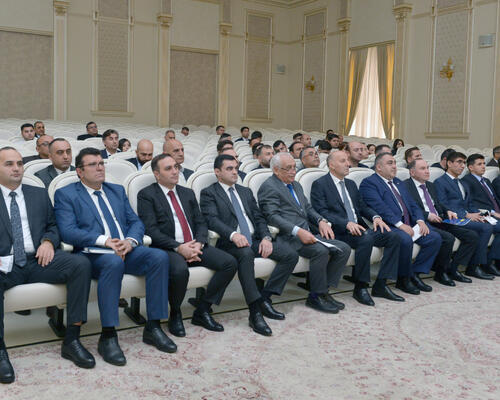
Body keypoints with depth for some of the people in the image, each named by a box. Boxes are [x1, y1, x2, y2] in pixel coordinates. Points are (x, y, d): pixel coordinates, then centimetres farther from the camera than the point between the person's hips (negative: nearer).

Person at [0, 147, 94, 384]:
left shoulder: (39, 195, 21)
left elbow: (53, 225, 20)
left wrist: (48, 241, -4)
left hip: (37, 261, 3)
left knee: (81, 264, -25)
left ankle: (71, 339, -20)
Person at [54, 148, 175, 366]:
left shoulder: (117, 191, 24)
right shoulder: (65, 194, 8)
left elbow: (136, 222, 16)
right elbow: (68, 231, -7)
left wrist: (130, 241, -7)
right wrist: (105, 240, -19)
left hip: (127, 250, 5)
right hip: (93, 254, -5)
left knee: (160, 256, -23)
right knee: (114, 262, -39)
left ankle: (153, 327, -16)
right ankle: (107, 337, -30)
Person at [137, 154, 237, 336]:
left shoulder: (188, 193, 20)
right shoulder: (146, 195, 1)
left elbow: (201, 223, 14)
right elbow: (151, 230, -10)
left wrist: (198, 244, -8)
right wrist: (178, 247, -20)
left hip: (194, 246, 6)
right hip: (167, 249, -6)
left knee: (230, 263, -15)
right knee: (180, 270, -37)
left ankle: (202, 312, -2)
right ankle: (175, 315, -7)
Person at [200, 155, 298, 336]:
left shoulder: (245, 191, 24)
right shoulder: (209, 193, 6)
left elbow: (258, 217, 16)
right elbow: (212, 220, -11)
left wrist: (266, 237, -5)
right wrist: (233, 234, -29)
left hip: (255, 240, 6)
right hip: (231, 244, -6)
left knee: (291, 255, -14)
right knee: (246, 253, -40)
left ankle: (265, 298, -10)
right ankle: (255, 312, -36)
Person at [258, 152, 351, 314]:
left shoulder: (296, 185, 24)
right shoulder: (268, 187, -4)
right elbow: (272, 217, -15)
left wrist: (321, 220, 2)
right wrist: (298, 231, -25)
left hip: (307, 233, 9)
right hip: (288, 237, -9)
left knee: (343, 249, -7)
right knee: (321, 251, -31)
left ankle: (323, 290, -1)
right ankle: (316, 296, -13)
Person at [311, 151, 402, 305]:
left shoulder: (351, 184, 23)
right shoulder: (320, 184, -1)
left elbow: (362, 206, 22)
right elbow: (321, 212, -13)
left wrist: (375, 217, -1)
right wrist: (347, 223, -25)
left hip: (358, 227, 8)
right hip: (338, 232, -7)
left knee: (393, 236, -11)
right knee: (366, 239, -34)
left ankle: (380, 285, -8)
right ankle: (360, 287, -18)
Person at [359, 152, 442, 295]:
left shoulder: (398, 183, 25)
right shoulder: (369, 183, -2)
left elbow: (412, 204, 19)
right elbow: (380, 208, -14)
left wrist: (420, 221, -1)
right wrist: (400, 225, -22)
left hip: (409, 226, 8)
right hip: (388, 227, -8)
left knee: (435, 238, -9)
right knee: (405, 240, -34)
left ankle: (415, 273, 0)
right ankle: (403, 279, -12)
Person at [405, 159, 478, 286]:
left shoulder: (431, 185, 24)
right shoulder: (405, 186, -3)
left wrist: (447, 211, 9)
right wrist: (427, 215, -19)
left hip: (440, 222, 9)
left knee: (472, 236, -6)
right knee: (448, 238, -32)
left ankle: (452, 269, 0)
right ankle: (441, 273, -10)